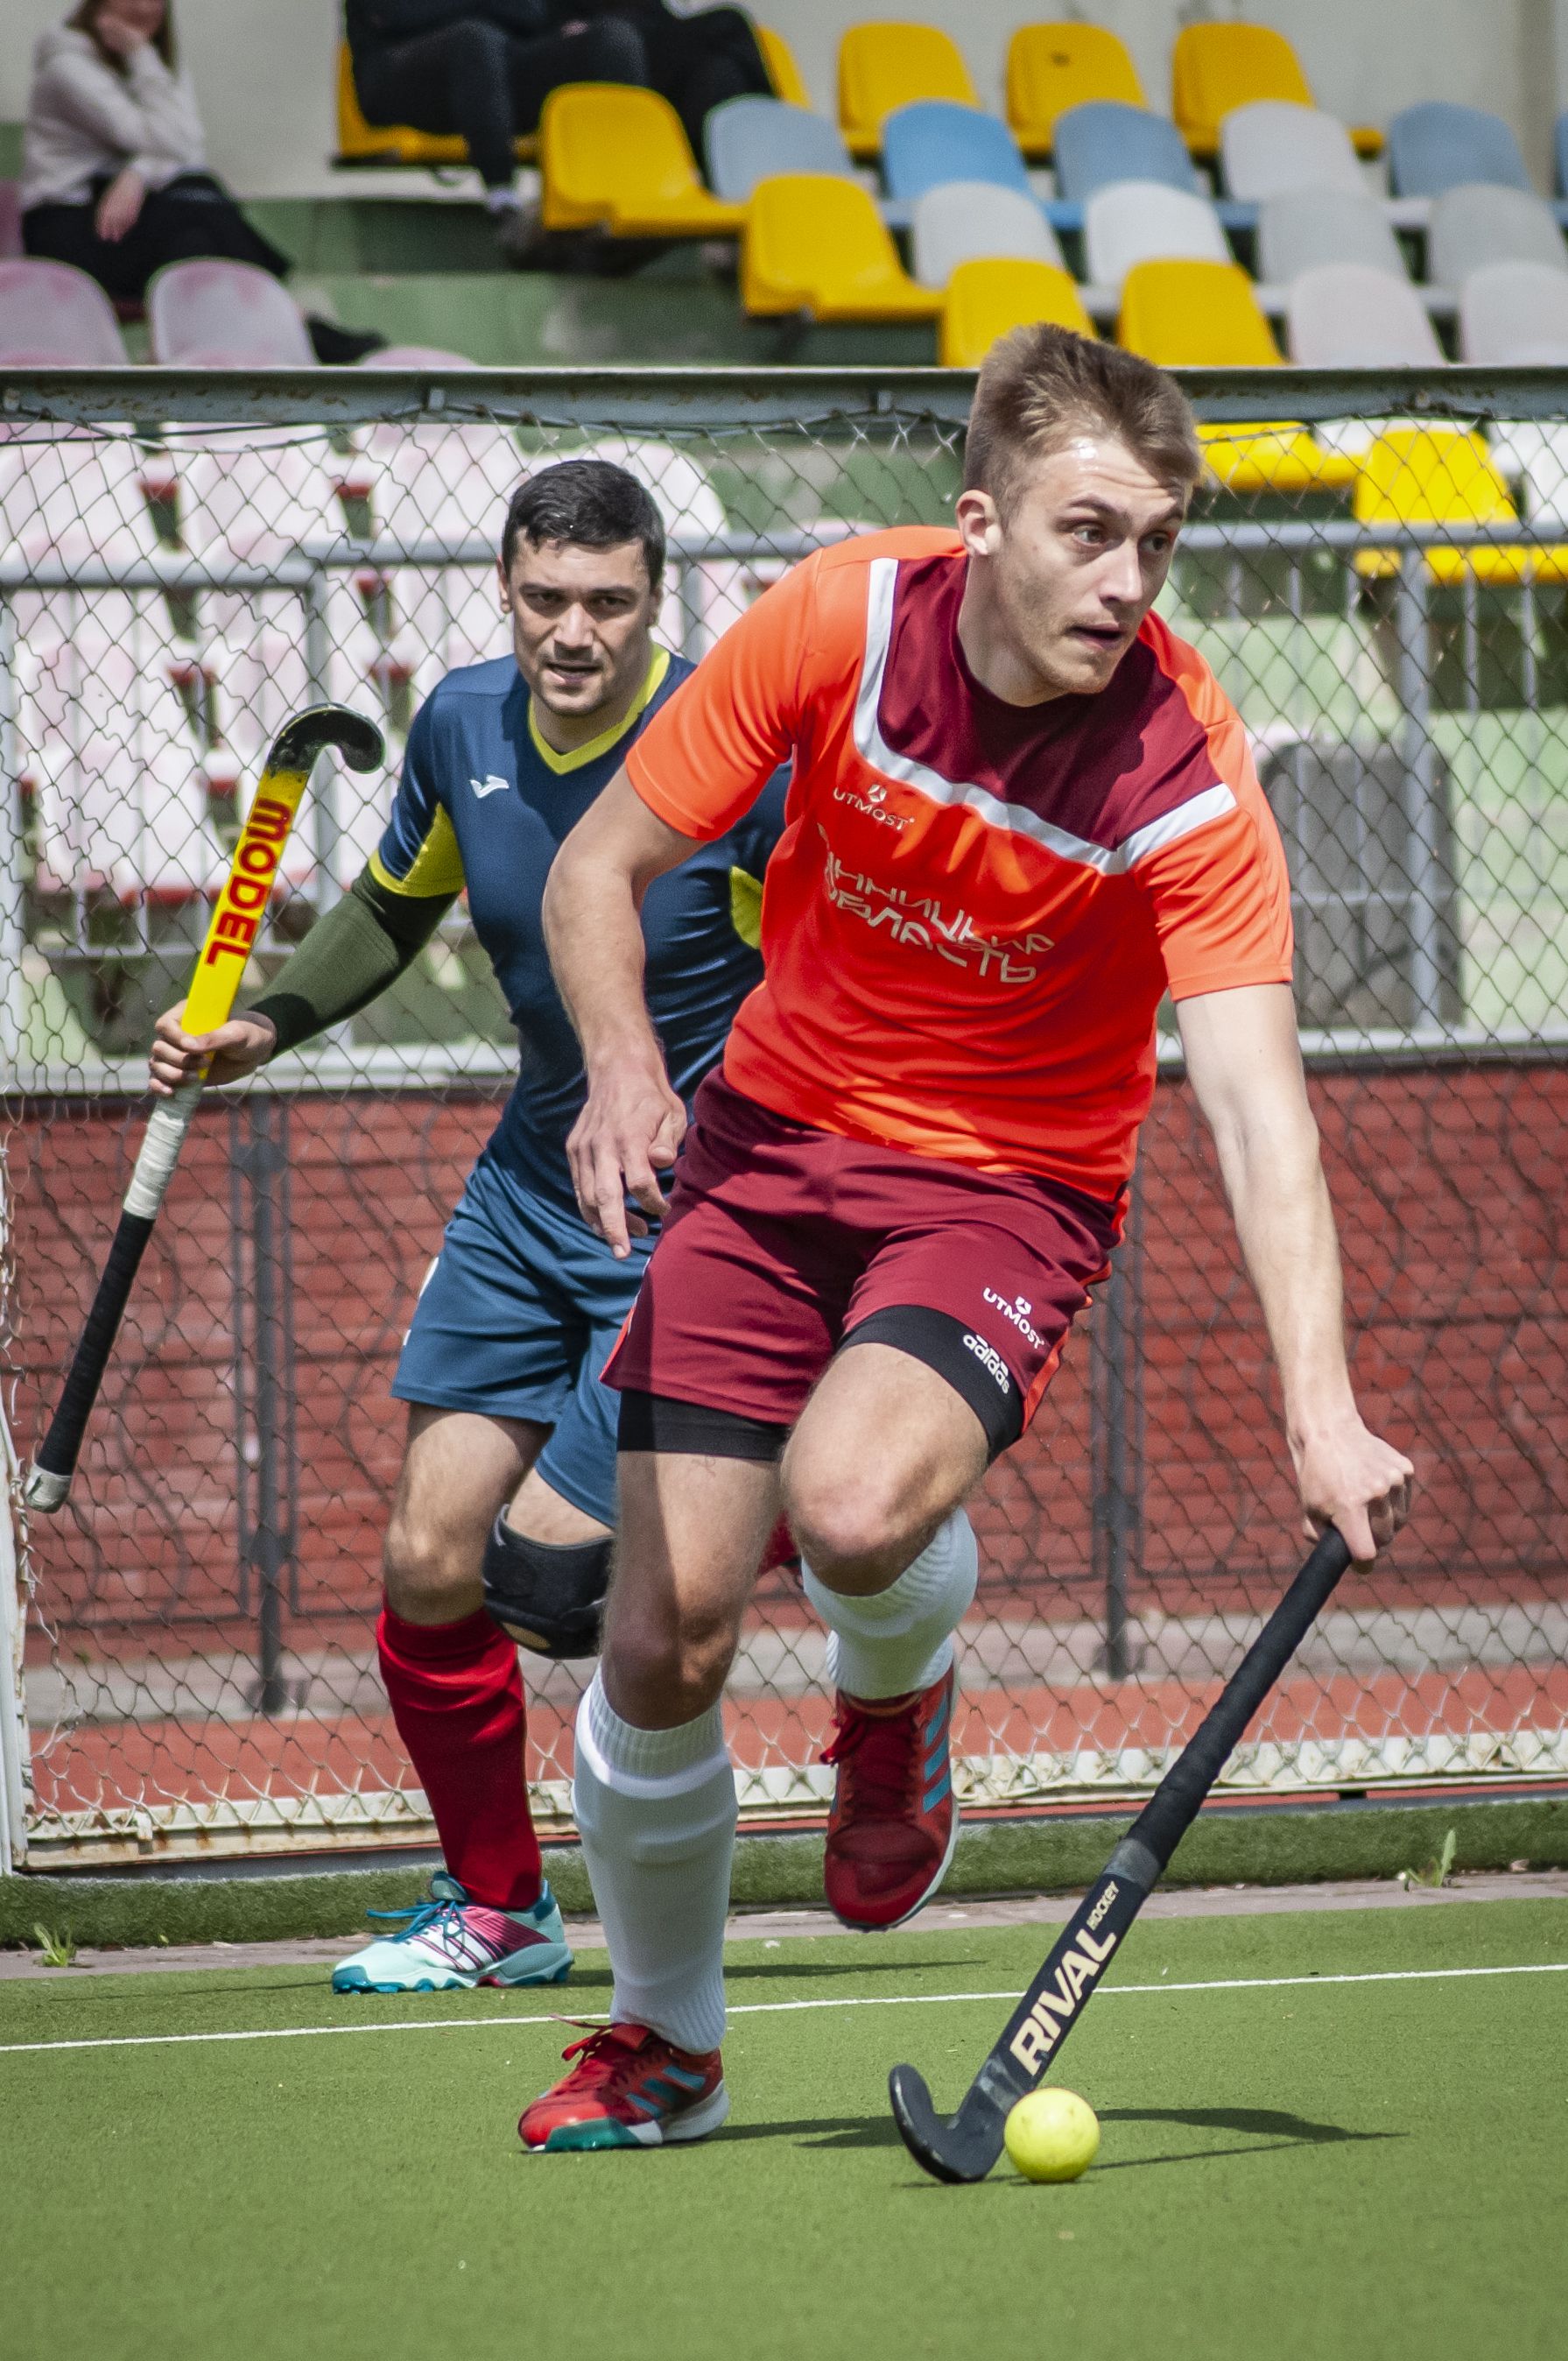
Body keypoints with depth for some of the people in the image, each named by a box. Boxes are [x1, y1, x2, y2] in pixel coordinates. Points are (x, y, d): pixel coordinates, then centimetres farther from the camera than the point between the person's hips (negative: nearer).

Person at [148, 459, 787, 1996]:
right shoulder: (462, 728, -2)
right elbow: (392, 907, 19)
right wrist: (263, 1026, 5)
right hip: (530, 1189, 6)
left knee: (545, 1568, -15)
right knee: (428, 1566, 2)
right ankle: (494, 1912, 21)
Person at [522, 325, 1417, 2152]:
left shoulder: (1185, 779, -22)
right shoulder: (840, 621, -16)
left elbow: (1254, 1102, -29)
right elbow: (600, 863, -6)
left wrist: (1317, 1402, -41)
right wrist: (623, 1067, -25)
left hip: (1008, 1180, -2)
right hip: (773, 1131, 2)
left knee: (854, 1503, -33)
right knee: (663, 1643, -4)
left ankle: (897, 1702, 6)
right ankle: (663, 2041, 24)